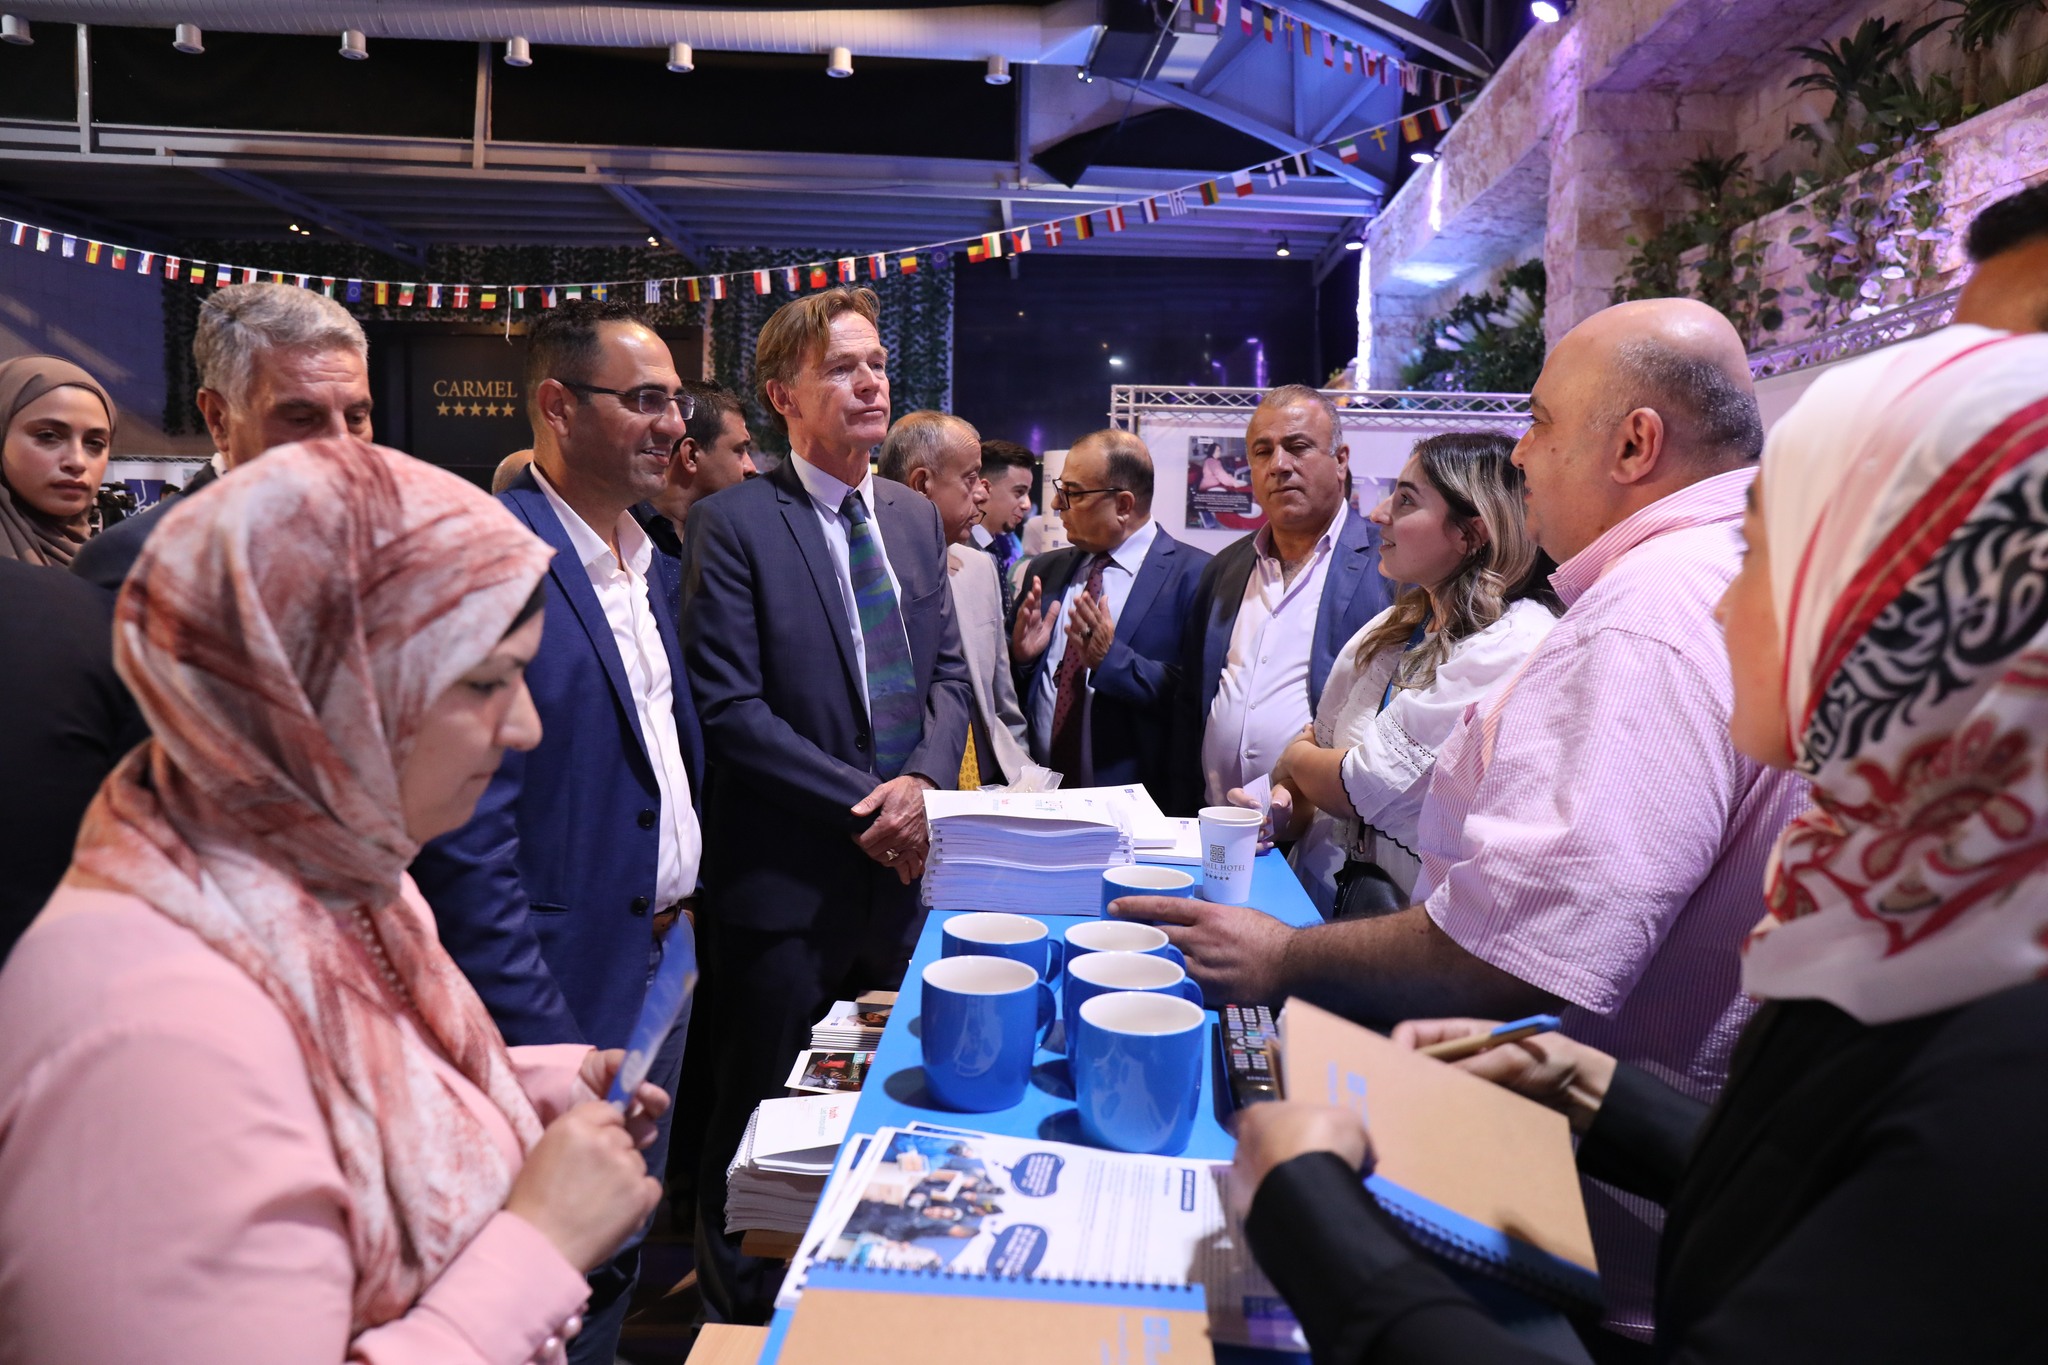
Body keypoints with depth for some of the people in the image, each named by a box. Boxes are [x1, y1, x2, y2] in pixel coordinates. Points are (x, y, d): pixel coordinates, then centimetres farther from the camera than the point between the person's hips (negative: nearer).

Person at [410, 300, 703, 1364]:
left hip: (666, 954, 8)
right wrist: (546, 1050, -22)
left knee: (621, 1262, 23)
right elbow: (462, 840, -22)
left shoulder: (648, 562, 9)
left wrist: (685, 905, 9)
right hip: (566, 992, -8)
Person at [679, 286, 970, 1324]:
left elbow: (949, 674, 11)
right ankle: (743, 1309, 34)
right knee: (764, 1127, 11)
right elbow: (731, 708, -15)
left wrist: (923, 783, -8)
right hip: (786, 881, -5)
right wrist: (865, 804, -15)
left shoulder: (915, 517, 11)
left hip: (901, 864, 6)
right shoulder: (732, 524, -9)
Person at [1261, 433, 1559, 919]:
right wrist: (1288, 805, -6)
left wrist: (1293, 761, 4)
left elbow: (1366, 790, -16)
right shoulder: (1391, 628, 11)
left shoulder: (1513, 645, -16)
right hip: (1320, 899, 7)